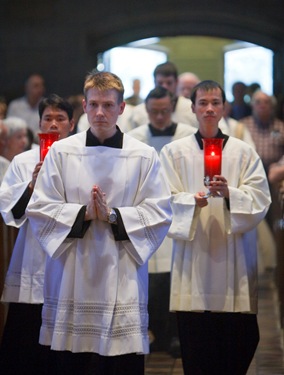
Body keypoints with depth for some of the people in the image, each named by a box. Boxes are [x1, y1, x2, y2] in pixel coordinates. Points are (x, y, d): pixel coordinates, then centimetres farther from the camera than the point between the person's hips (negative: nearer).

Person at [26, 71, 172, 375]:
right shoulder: (61, 152, 4)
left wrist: (113, 215, -13)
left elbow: (159, 214, 0)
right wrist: (84, 213, -12)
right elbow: (39, 210, 2)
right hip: (72, 278, 1)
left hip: (123, 278, -1)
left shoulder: (144, 156, 3)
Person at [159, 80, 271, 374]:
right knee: (196, 350, -1)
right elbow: (166, 201, 0)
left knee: (241, 344, -1)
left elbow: (260, 198, 0)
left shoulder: (244, 152, 9)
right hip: (193, 259, -1)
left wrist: (229, 193, -18)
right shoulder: (174, 152, 9)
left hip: (234, 259, 1)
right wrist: (193, 201, -19)